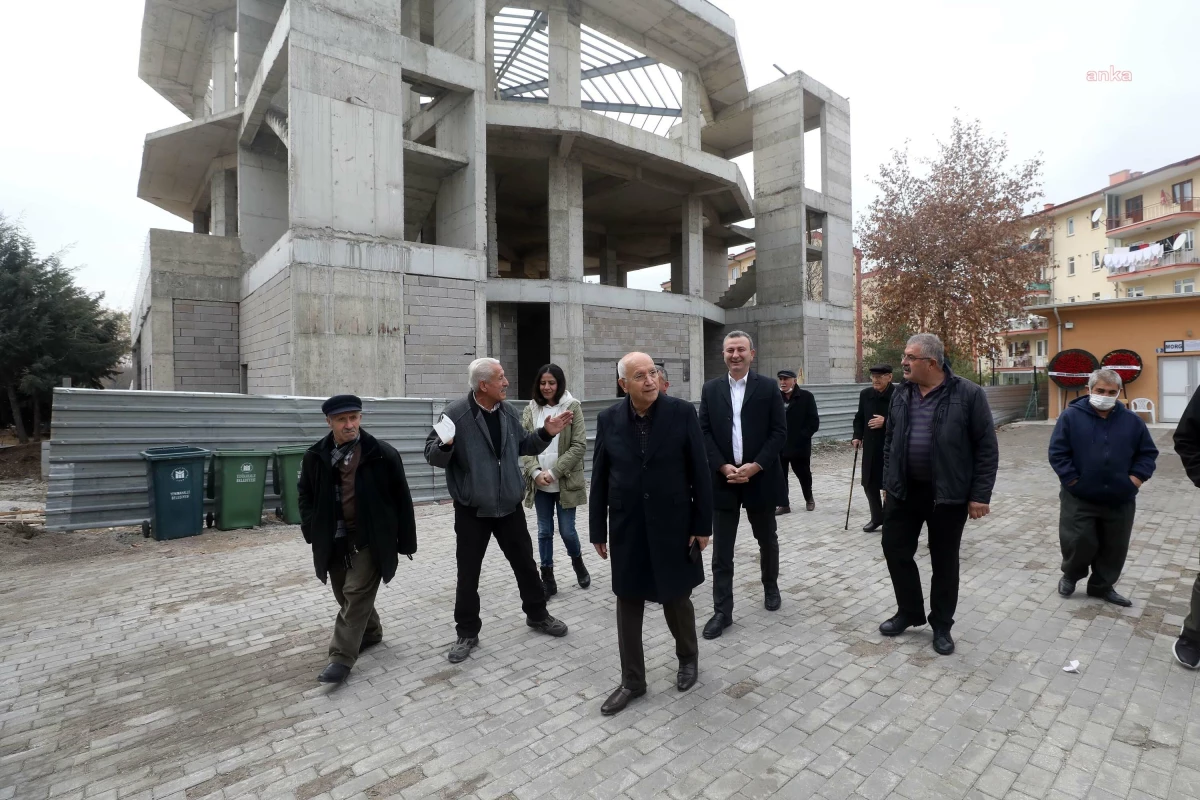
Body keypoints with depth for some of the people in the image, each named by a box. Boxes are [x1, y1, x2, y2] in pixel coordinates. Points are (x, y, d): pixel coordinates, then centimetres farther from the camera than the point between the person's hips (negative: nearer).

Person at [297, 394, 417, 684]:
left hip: (369, 539, -5)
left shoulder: (383, 454, -13)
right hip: (334, 540, 5)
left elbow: (401, 499, -7)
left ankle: (342, 657, 5)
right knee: (345, 595, 16)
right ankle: (370, 632, 39)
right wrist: (312, 529, 2)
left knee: (357, 594, -6)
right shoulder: (315, 456, -2)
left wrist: (405, 540, -5)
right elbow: (305, 494, 14)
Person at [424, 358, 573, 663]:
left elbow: (523, 447, 13)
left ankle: (537, 615, 36)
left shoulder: (508, 413, 2)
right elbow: (432, 455, -13)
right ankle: (467, 633, 26)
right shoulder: (455, 414, -16)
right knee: (468, 574, 8)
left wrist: (545, 433, -3)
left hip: (509, 506, 4)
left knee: (525, 564, 15)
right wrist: (444, 445, -34)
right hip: (471, 511, -4)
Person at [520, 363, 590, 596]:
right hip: (539, 483, 3)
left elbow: (579, 445, -10)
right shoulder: (530, 410, 4)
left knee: (567, 531, 6)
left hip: (565, 482, -3)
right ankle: (547, 579, 23)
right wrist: (535, 472, -14)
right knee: (544, 532, 10)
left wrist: (554, 472, -15)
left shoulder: (572, 407, -5)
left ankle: (577, 561, 36)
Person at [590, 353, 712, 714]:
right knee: (628, 605, 11)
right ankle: (632, 680, 29)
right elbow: (599, 479, 2)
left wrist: (702, 524, -5)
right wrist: (598, 530, 3)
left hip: (673, 525, -2)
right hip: (627, 529, 2)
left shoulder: (682, 412, -8)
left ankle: (688, 657, 42)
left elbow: (699, 472, -5)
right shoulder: (608, 419, -3)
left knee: (677, 598, 14)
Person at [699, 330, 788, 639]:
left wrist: (755, 466, -15)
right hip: (723, 479, 1)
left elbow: (779, 432, -5)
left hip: (760, 477, 0)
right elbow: (704, 432, 0)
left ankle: (770, 587, 43)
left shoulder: (768, 387, -1)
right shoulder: (711, 389, 4)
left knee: (767, 540, 18)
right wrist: (723, 467, -12)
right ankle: (722, 611, 12)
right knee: (721, 550, 2)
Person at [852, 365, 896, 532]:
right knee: (870, 484, 11)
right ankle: (877, 518, 28)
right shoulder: (865, 394, 5)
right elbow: (859, 418, 13)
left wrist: (886, 422, -22)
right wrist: (857, 436, 2)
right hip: (870, 448, 5)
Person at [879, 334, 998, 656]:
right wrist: (889, 482, 10)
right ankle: (909, 612, 31)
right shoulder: (901, 394, 4)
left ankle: (941, 625, 29)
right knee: (896, 551, 10)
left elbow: (987, 448, -8)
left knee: (944, 561, 10)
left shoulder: (968, 394, -10)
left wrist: (980, 495, -10)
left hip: (948, 495, -4)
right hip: (904, 491, 5)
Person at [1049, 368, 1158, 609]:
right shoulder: (1071, 416, -8)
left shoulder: (1131, 420, 4)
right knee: (1079, 543, -1)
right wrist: (1071, 479, -13)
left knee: (1114, 548, 12)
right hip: (1079, 498, -4)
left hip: (1120, 500, 4)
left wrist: (1137, 476, -3)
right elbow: (1057, 452, -9)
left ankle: (1102, 586, 30)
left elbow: (1148, 452, 12)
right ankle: (1070, 575, 26)